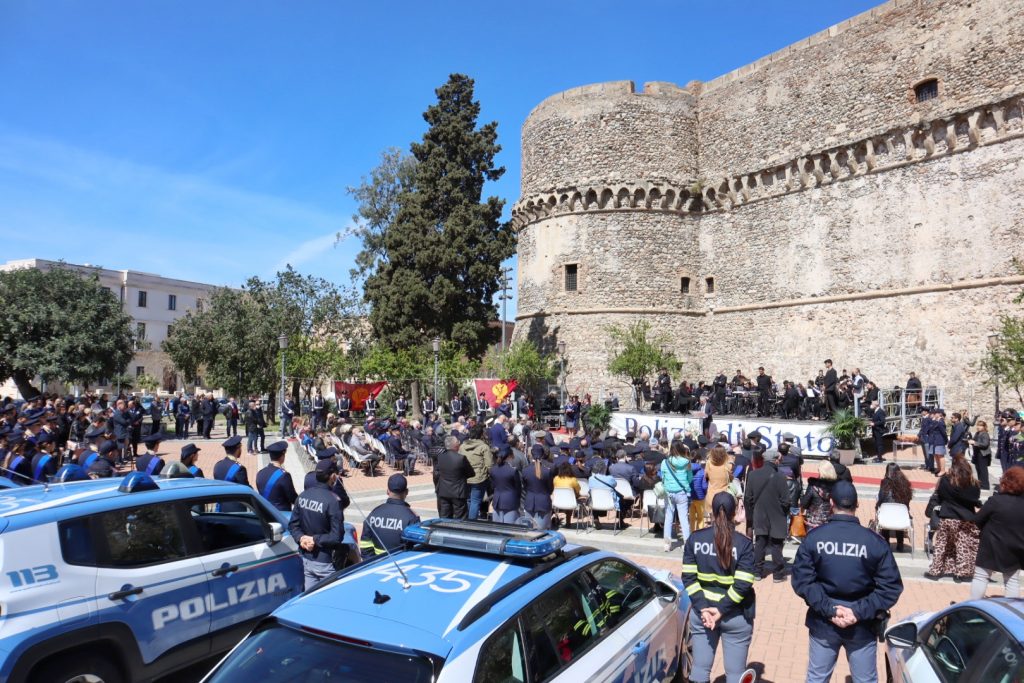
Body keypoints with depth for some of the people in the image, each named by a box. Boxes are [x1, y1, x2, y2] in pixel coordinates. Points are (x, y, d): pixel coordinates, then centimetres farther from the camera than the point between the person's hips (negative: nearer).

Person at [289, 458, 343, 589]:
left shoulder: (302, 496, -2)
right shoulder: (332, 500, -22)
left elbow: (292, 525, 6)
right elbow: (337, 536, -22)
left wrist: (301, 537, -7)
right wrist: (315, 540, -12)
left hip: (304, 557, 6)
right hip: (324, 562, -6)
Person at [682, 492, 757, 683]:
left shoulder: (695, 538, -4)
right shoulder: (744, 543, -10)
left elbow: (689, 578, -7)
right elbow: (742, 585, -16)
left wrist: (702, 608, -8)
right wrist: (722, 610, -12)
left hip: (701, 612, 2)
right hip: (736, 616, -2)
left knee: (700, 668, 13)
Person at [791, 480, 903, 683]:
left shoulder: (814, 537, -10)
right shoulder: (875, 541, -10)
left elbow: (802, 580, -14)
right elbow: (891, 586, -12)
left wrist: (828, 609, -13)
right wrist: (860, 612, -14)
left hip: (823, 623, 0)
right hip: (862, 626, 0)